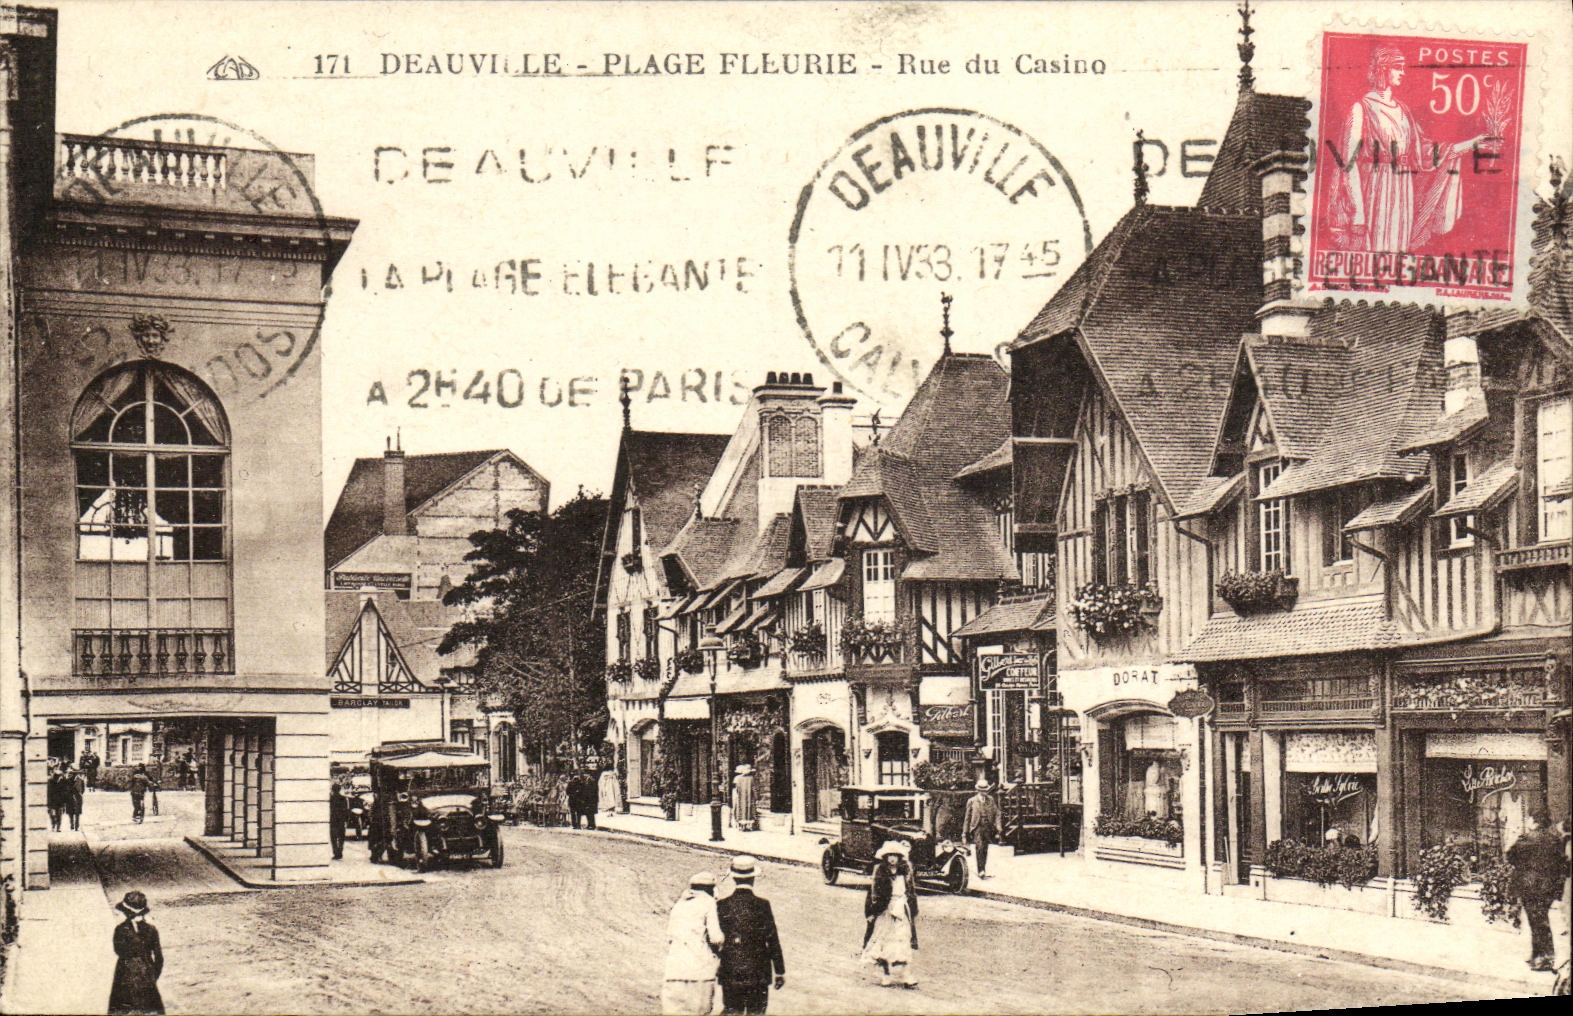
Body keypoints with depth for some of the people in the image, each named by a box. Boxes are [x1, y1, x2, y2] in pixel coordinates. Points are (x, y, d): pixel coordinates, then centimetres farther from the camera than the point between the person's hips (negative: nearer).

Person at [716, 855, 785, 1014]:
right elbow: (773, 941, -4)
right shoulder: (762, 905, -7)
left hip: (729, 975, 1)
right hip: (758, 975, -1)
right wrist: (780, 972, 3)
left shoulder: (721, 905, -3)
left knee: (731, 1010, 8)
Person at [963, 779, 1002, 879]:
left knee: (985, 850, 4)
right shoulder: (972, 801, 6)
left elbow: (997, 815, 9)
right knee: (979, 847, -19)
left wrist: (998, 830, -2)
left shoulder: (991, 801, 12)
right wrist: (965, 833, 9)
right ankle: (980, 871, -22)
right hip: (976, 828, -3)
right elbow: (967, 818, 10)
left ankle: (982, 871, 15)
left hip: (988, 829, 3)